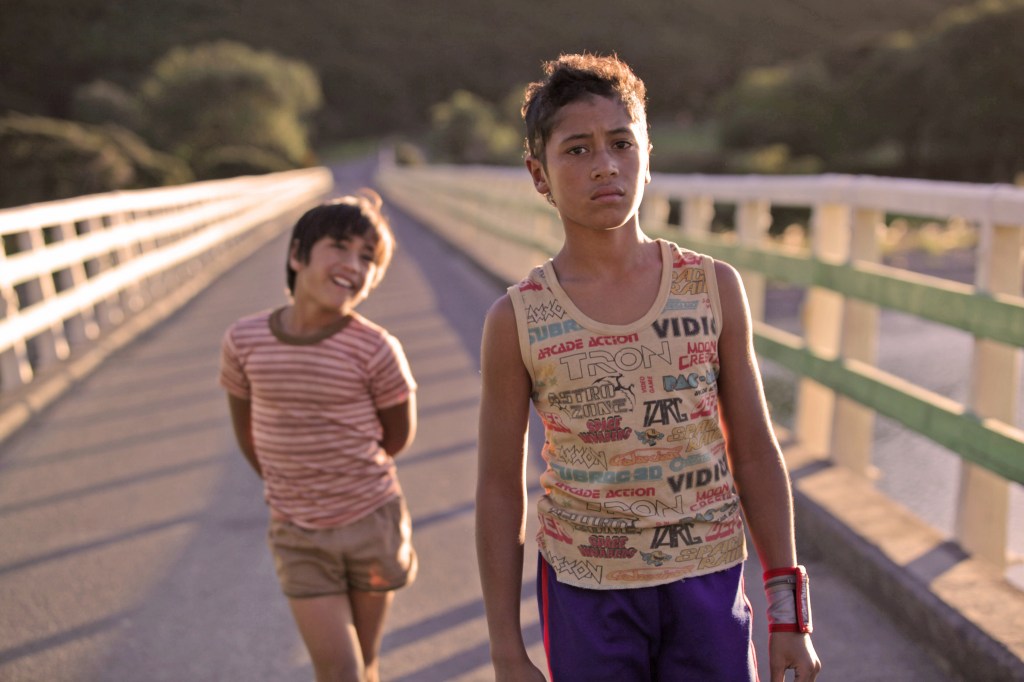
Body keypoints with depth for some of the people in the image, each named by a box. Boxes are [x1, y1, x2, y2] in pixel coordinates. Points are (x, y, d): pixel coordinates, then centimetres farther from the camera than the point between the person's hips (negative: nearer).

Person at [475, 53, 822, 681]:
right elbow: (501, 487, -2)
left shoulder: (715, 288, -5)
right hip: (587, 589, -1)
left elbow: (754, 451, 1)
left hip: (710, 580, 1)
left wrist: (790, 611, 1)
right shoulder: (517, 321, -8)